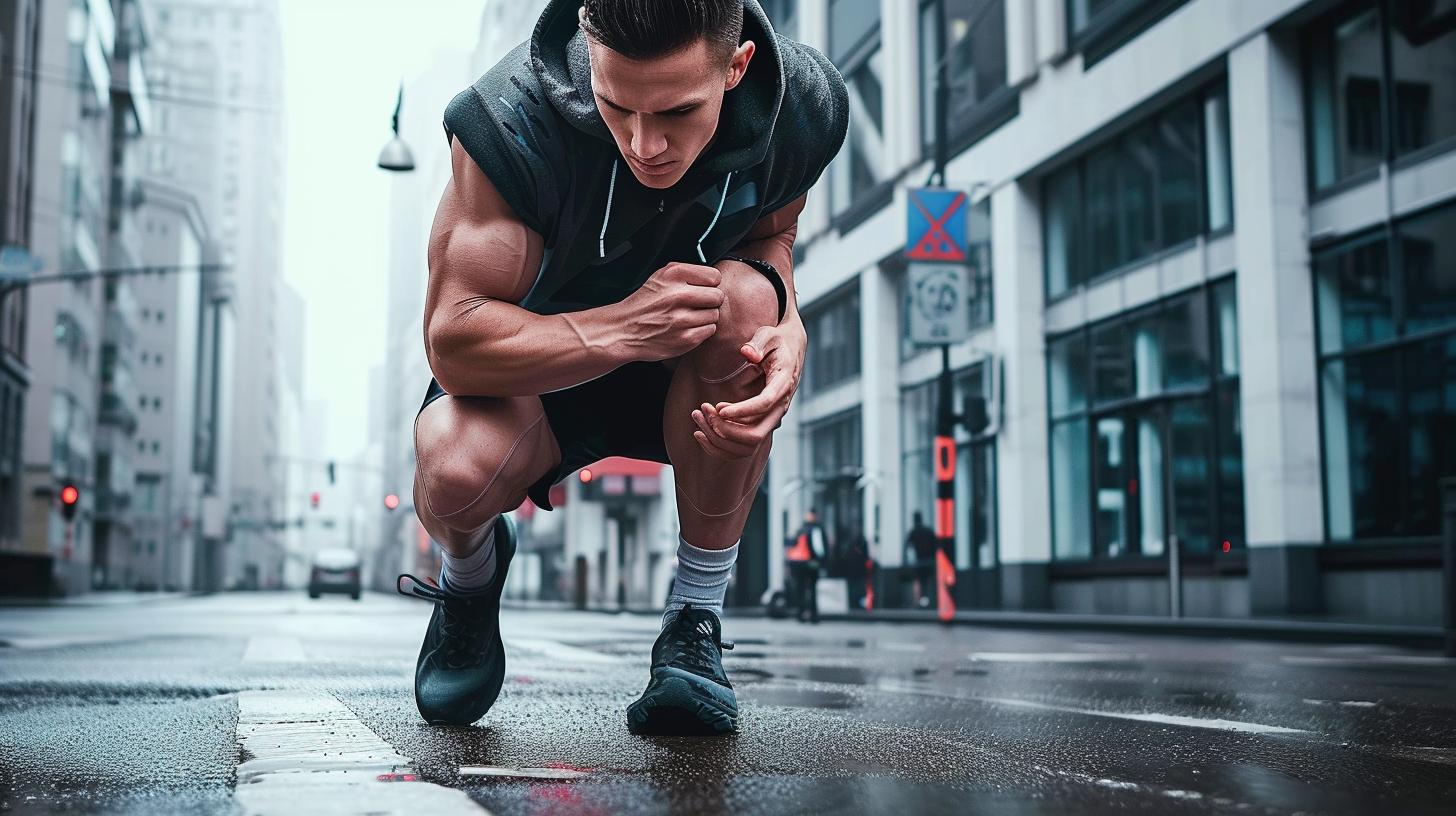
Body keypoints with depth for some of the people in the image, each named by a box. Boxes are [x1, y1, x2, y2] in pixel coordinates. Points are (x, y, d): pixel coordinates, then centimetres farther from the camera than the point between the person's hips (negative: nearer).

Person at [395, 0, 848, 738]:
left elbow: (770, 234, 0)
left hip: (688, 379, 3)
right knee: (454, 469, -35)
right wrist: (621, 329, -41)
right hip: (545, 366, -2)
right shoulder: (514, 120, -30)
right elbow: (453, 343, -28)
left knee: (742, 299, -33)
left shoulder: (804, 105, -19)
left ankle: (695, 625, -18)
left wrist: (788, 327, -23)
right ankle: (471, 570, 8)